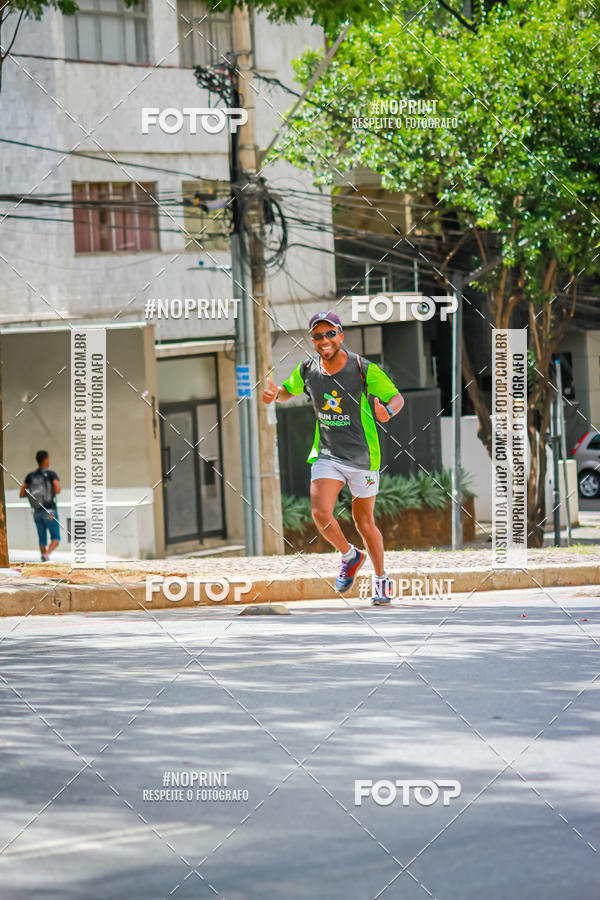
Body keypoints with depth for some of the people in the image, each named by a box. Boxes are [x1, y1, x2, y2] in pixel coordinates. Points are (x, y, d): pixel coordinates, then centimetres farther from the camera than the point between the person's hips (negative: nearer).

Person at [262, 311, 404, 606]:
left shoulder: (364, 369, -14)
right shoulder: (307, 370, -2)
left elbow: (397, 397, -6)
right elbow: (288, 391, 17)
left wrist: (388, 411, -30)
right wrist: (274, 394, -7)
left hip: (363, 457, -3)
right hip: (327, 456, 3)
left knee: (364, 523, 5)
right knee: (321, 514, -17)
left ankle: (381, 579, 27)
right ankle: (350, 556, 12)